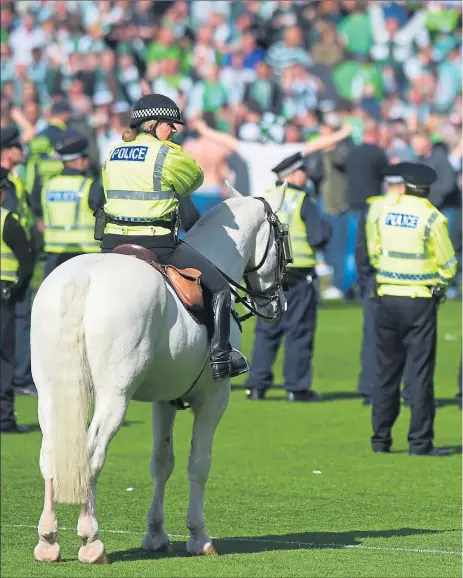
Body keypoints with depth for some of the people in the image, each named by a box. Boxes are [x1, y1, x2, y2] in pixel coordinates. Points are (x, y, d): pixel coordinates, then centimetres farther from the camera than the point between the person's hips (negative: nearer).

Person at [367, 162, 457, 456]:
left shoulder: (383, 213, 3)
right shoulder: (432, 218, -10)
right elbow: (448, 265, -6)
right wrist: (439, 284, 13)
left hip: (388, 298, 4)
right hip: (420, 302, -4)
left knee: (386, 371, 12)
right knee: (420, 373, -2)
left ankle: (381, 438, 14)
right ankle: (420, 441, -5)